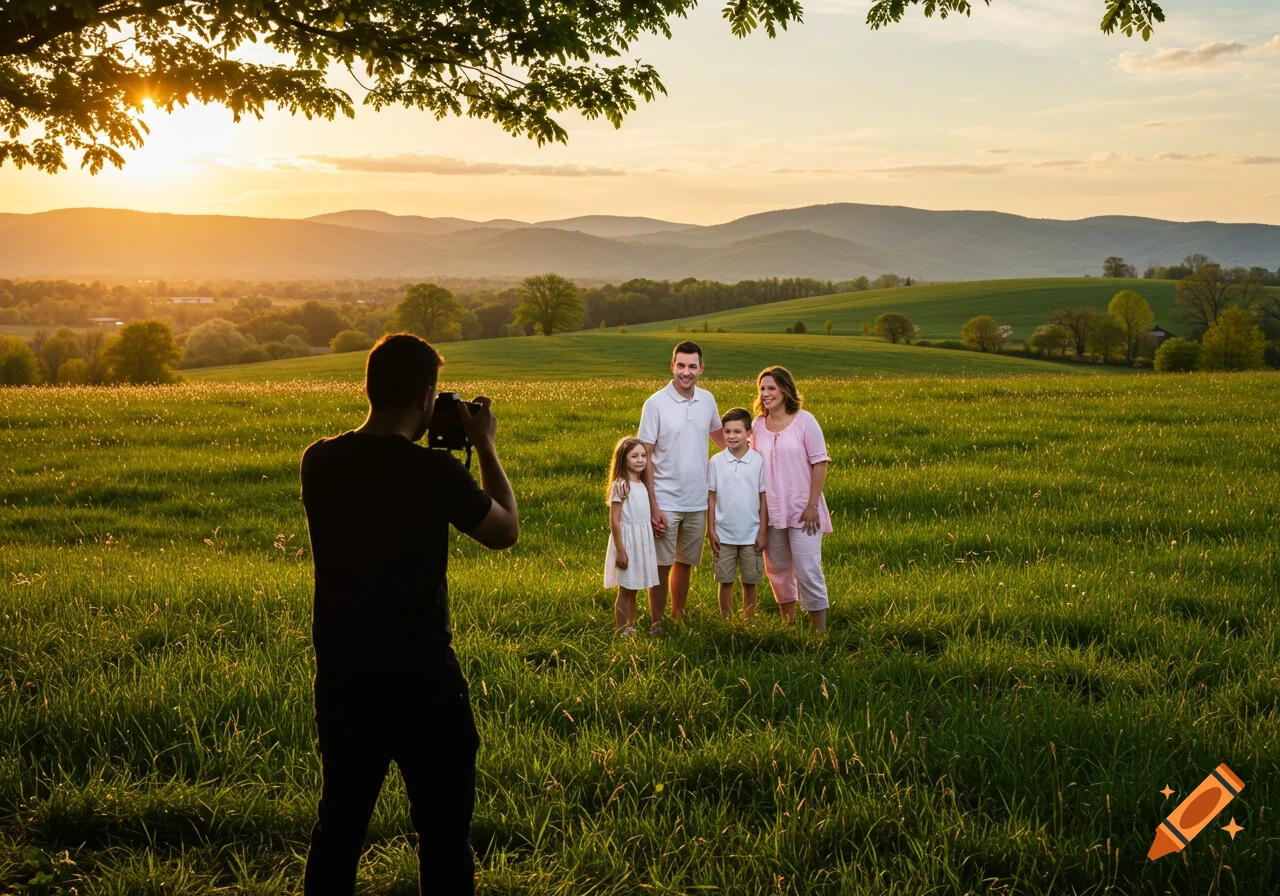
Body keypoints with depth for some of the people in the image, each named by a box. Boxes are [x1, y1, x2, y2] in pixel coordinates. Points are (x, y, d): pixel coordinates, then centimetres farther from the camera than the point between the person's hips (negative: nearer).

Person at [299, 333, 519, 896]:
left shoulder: (319, 462, -3)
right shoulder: (435, 472, -18)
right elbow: (505, 532, -1)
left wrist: (413, 441, 17)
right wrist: (485, 445, 7)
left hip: (341, 677, 5)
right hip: (422, 681, -5)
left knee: (338, 827, 18)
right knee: (443, 836, 8)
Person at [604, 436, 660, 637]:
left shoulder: (642, 484, 9)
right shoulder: (620, 485, -13)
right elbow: (614, 521, -15)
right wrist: (620, 551, -18)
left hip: (643, 541, 7)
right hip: (627, 540, -7)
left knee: (633, 590, 16)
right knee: (625, 590, 1)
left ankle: (631, 628, 26)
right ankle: (623, 632, 9)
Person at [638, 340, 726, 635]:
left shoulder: (707, 400, 2)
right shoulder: (656, 404, -11)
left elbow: (716, 434, 23)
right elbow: (645, 456, -10)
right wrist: (652, 505, -15)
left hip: (697, 501, 4)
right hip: (665, 502, -4)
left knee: (685, 563, 15)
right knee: (661, 564, 2)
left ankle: (678, 617, 29)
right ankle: (656, 624, 15)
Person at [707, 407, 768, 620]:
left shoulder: (759, 461, -6)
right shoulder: (716, 463, -3)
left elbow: (763, 498, -2)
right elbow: (711, 498, 2)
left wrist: (763, 532, -2)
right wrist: (711, 530, 0)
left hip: (751, 535, -1)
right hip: (724, 535, 1)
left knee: (750, 583, 9)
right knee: (725, 582, 9)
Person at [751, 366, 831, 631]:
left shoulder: (804, 421, -8)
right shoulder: (757, 425, 3)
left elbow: (819, 463, -7)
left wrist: (812, 505, -12)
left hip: (802, 510, -4)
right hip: (770, 511, 4)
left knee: (808, 571, -7)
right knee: (777, 569, 12)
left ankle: (820, 630, 1)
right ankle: (788, 624, 27)